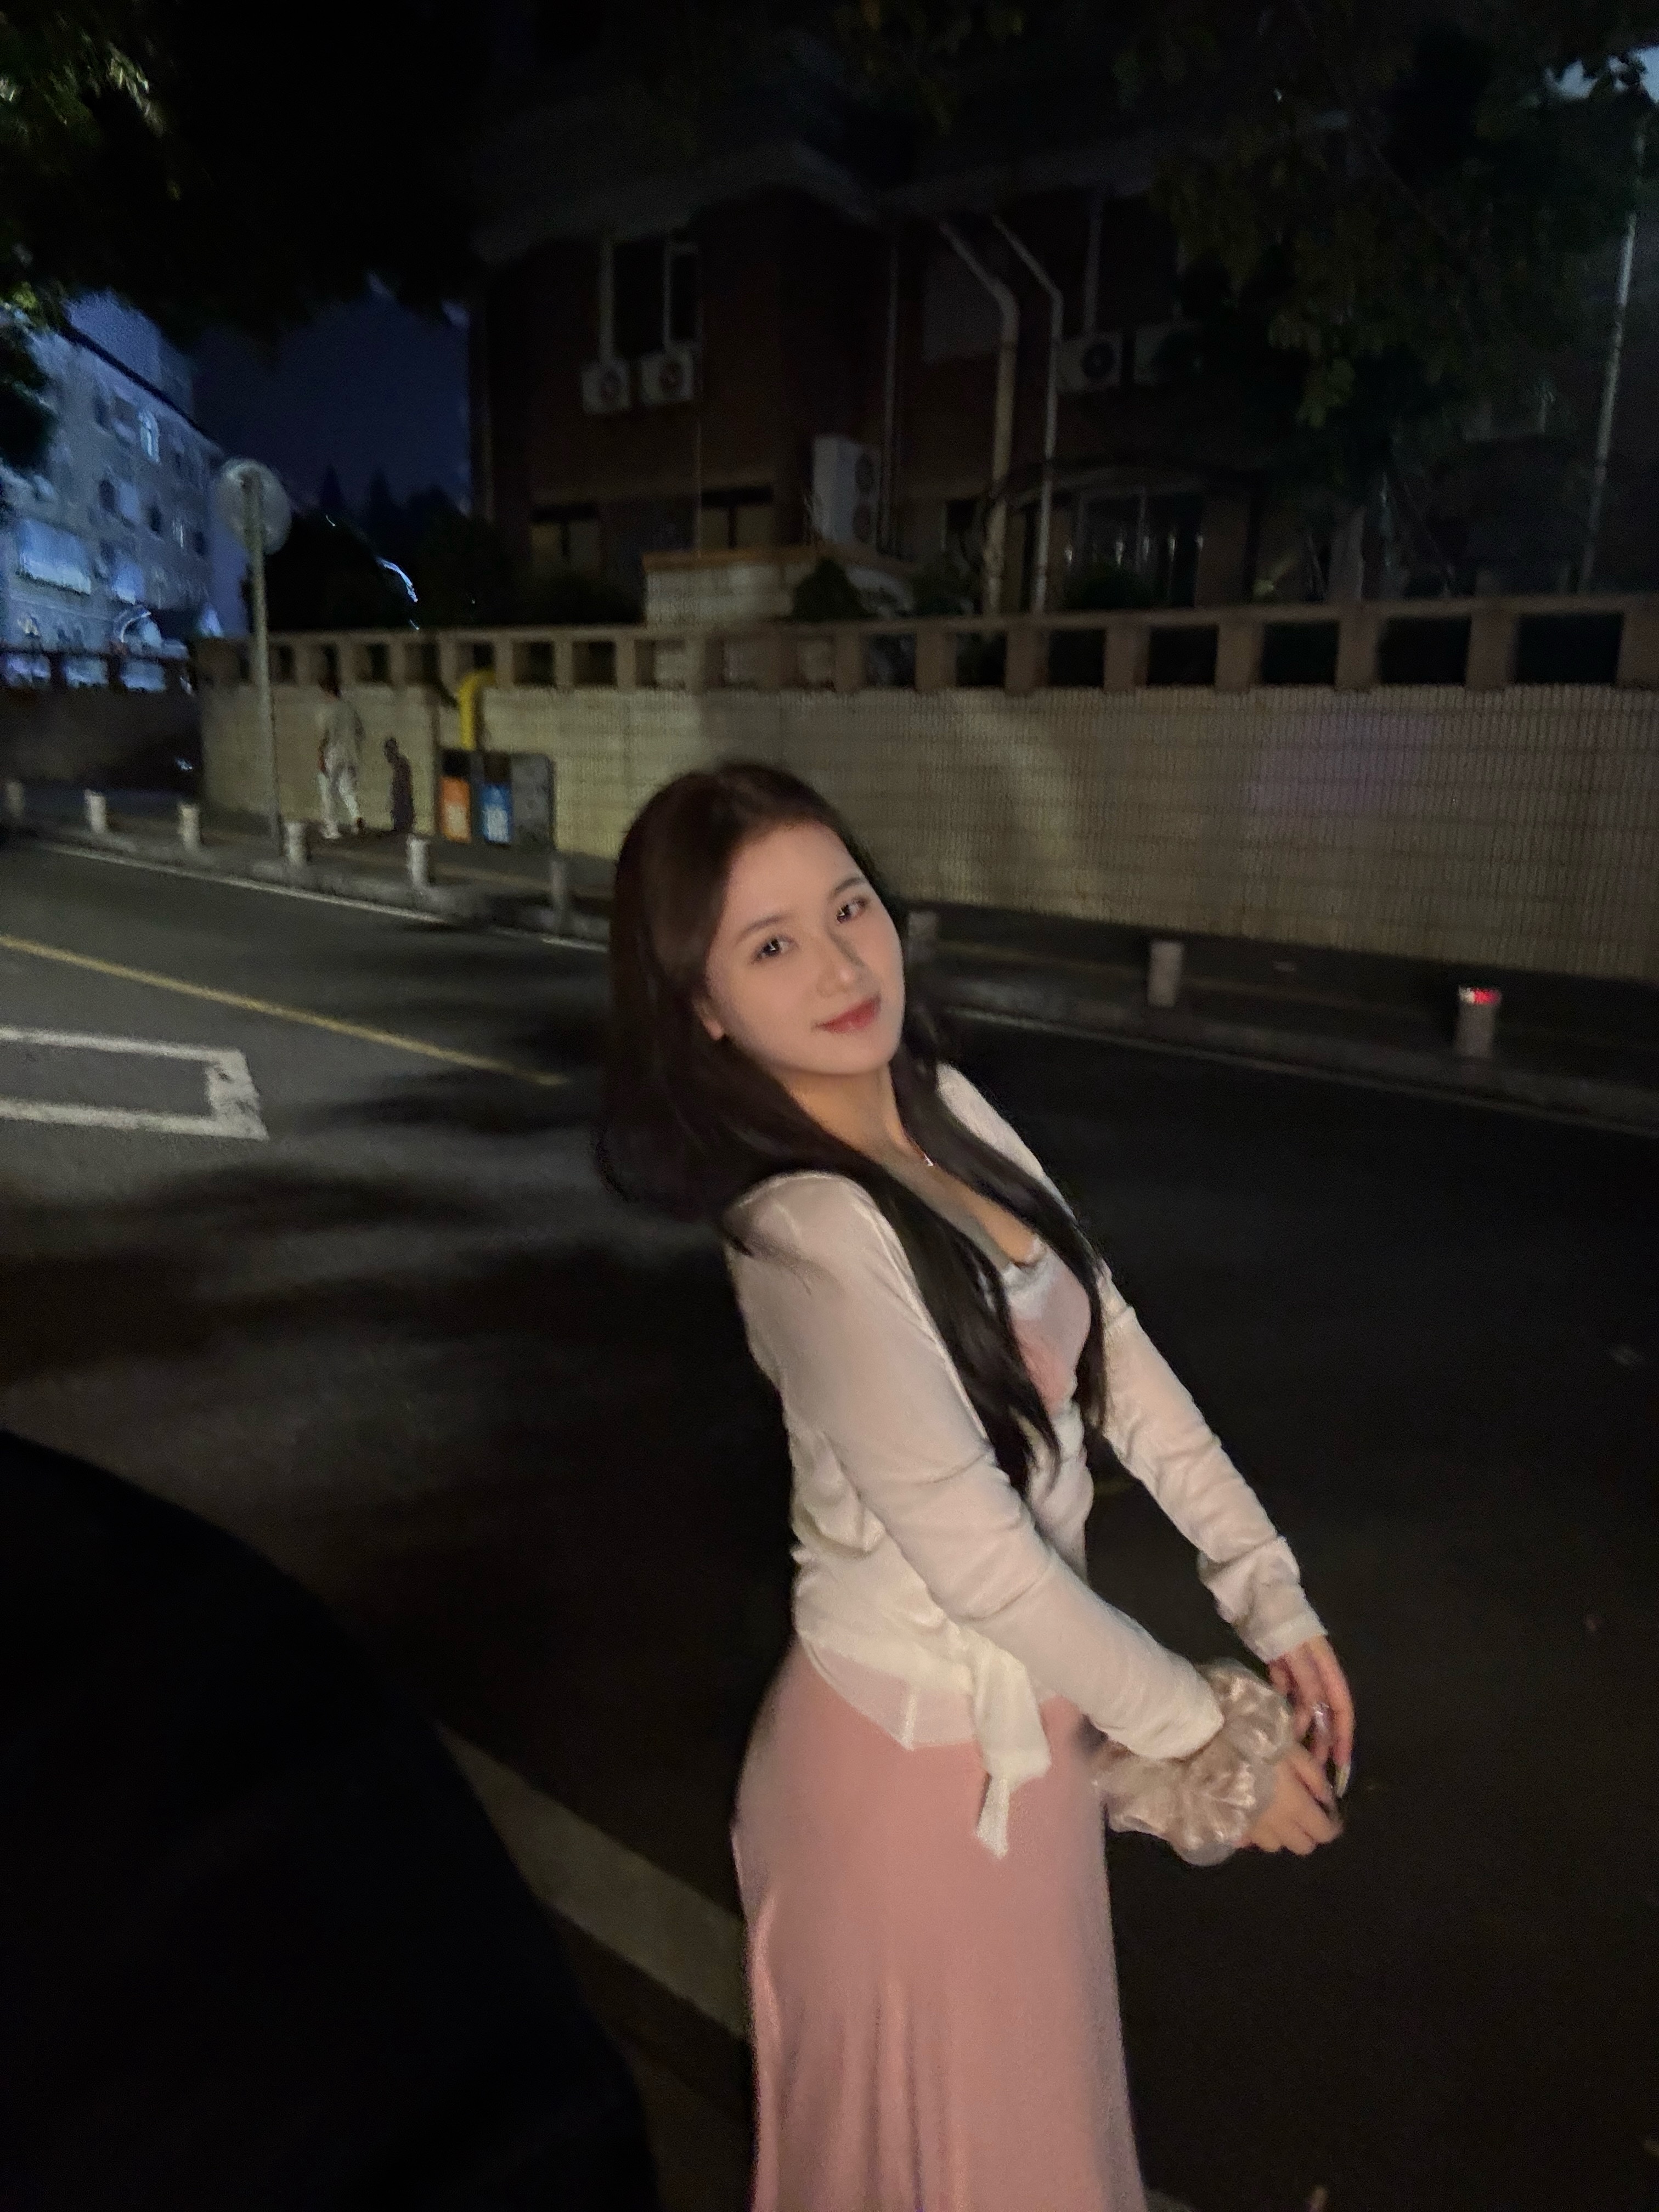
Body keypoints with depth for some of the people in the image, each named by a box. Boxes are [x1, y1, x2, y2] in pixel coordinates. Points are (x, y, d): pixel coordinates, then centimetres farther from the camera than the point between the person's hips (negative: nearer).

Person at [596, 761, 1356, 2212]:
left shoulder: (946, 1107, -5)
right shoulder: (808, 1232, -30)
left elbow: (1115, 1352, -2)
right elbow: (975, 1552, -25)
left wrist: (1275, 1595, -3)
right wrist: (1215, 1745, -13)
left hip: (1025, 1701, 7)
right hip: (927, 1750, -7)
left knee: (1027, 2084, 32)